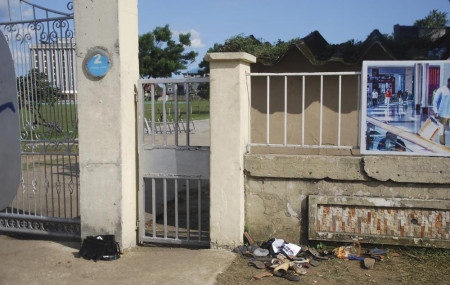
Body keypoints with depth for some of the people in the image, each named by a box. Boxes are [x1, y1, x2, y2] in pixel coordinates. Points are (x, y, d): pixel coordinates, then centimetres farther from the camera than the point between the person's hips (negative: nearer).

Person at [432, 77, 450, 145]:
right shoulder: (441, 90, -3)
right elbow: (435, 101, -3)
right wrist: (436, 112, -12)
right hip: (443, 115, -3)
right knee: (442, 131, 6)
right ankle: (442, 146, 16)